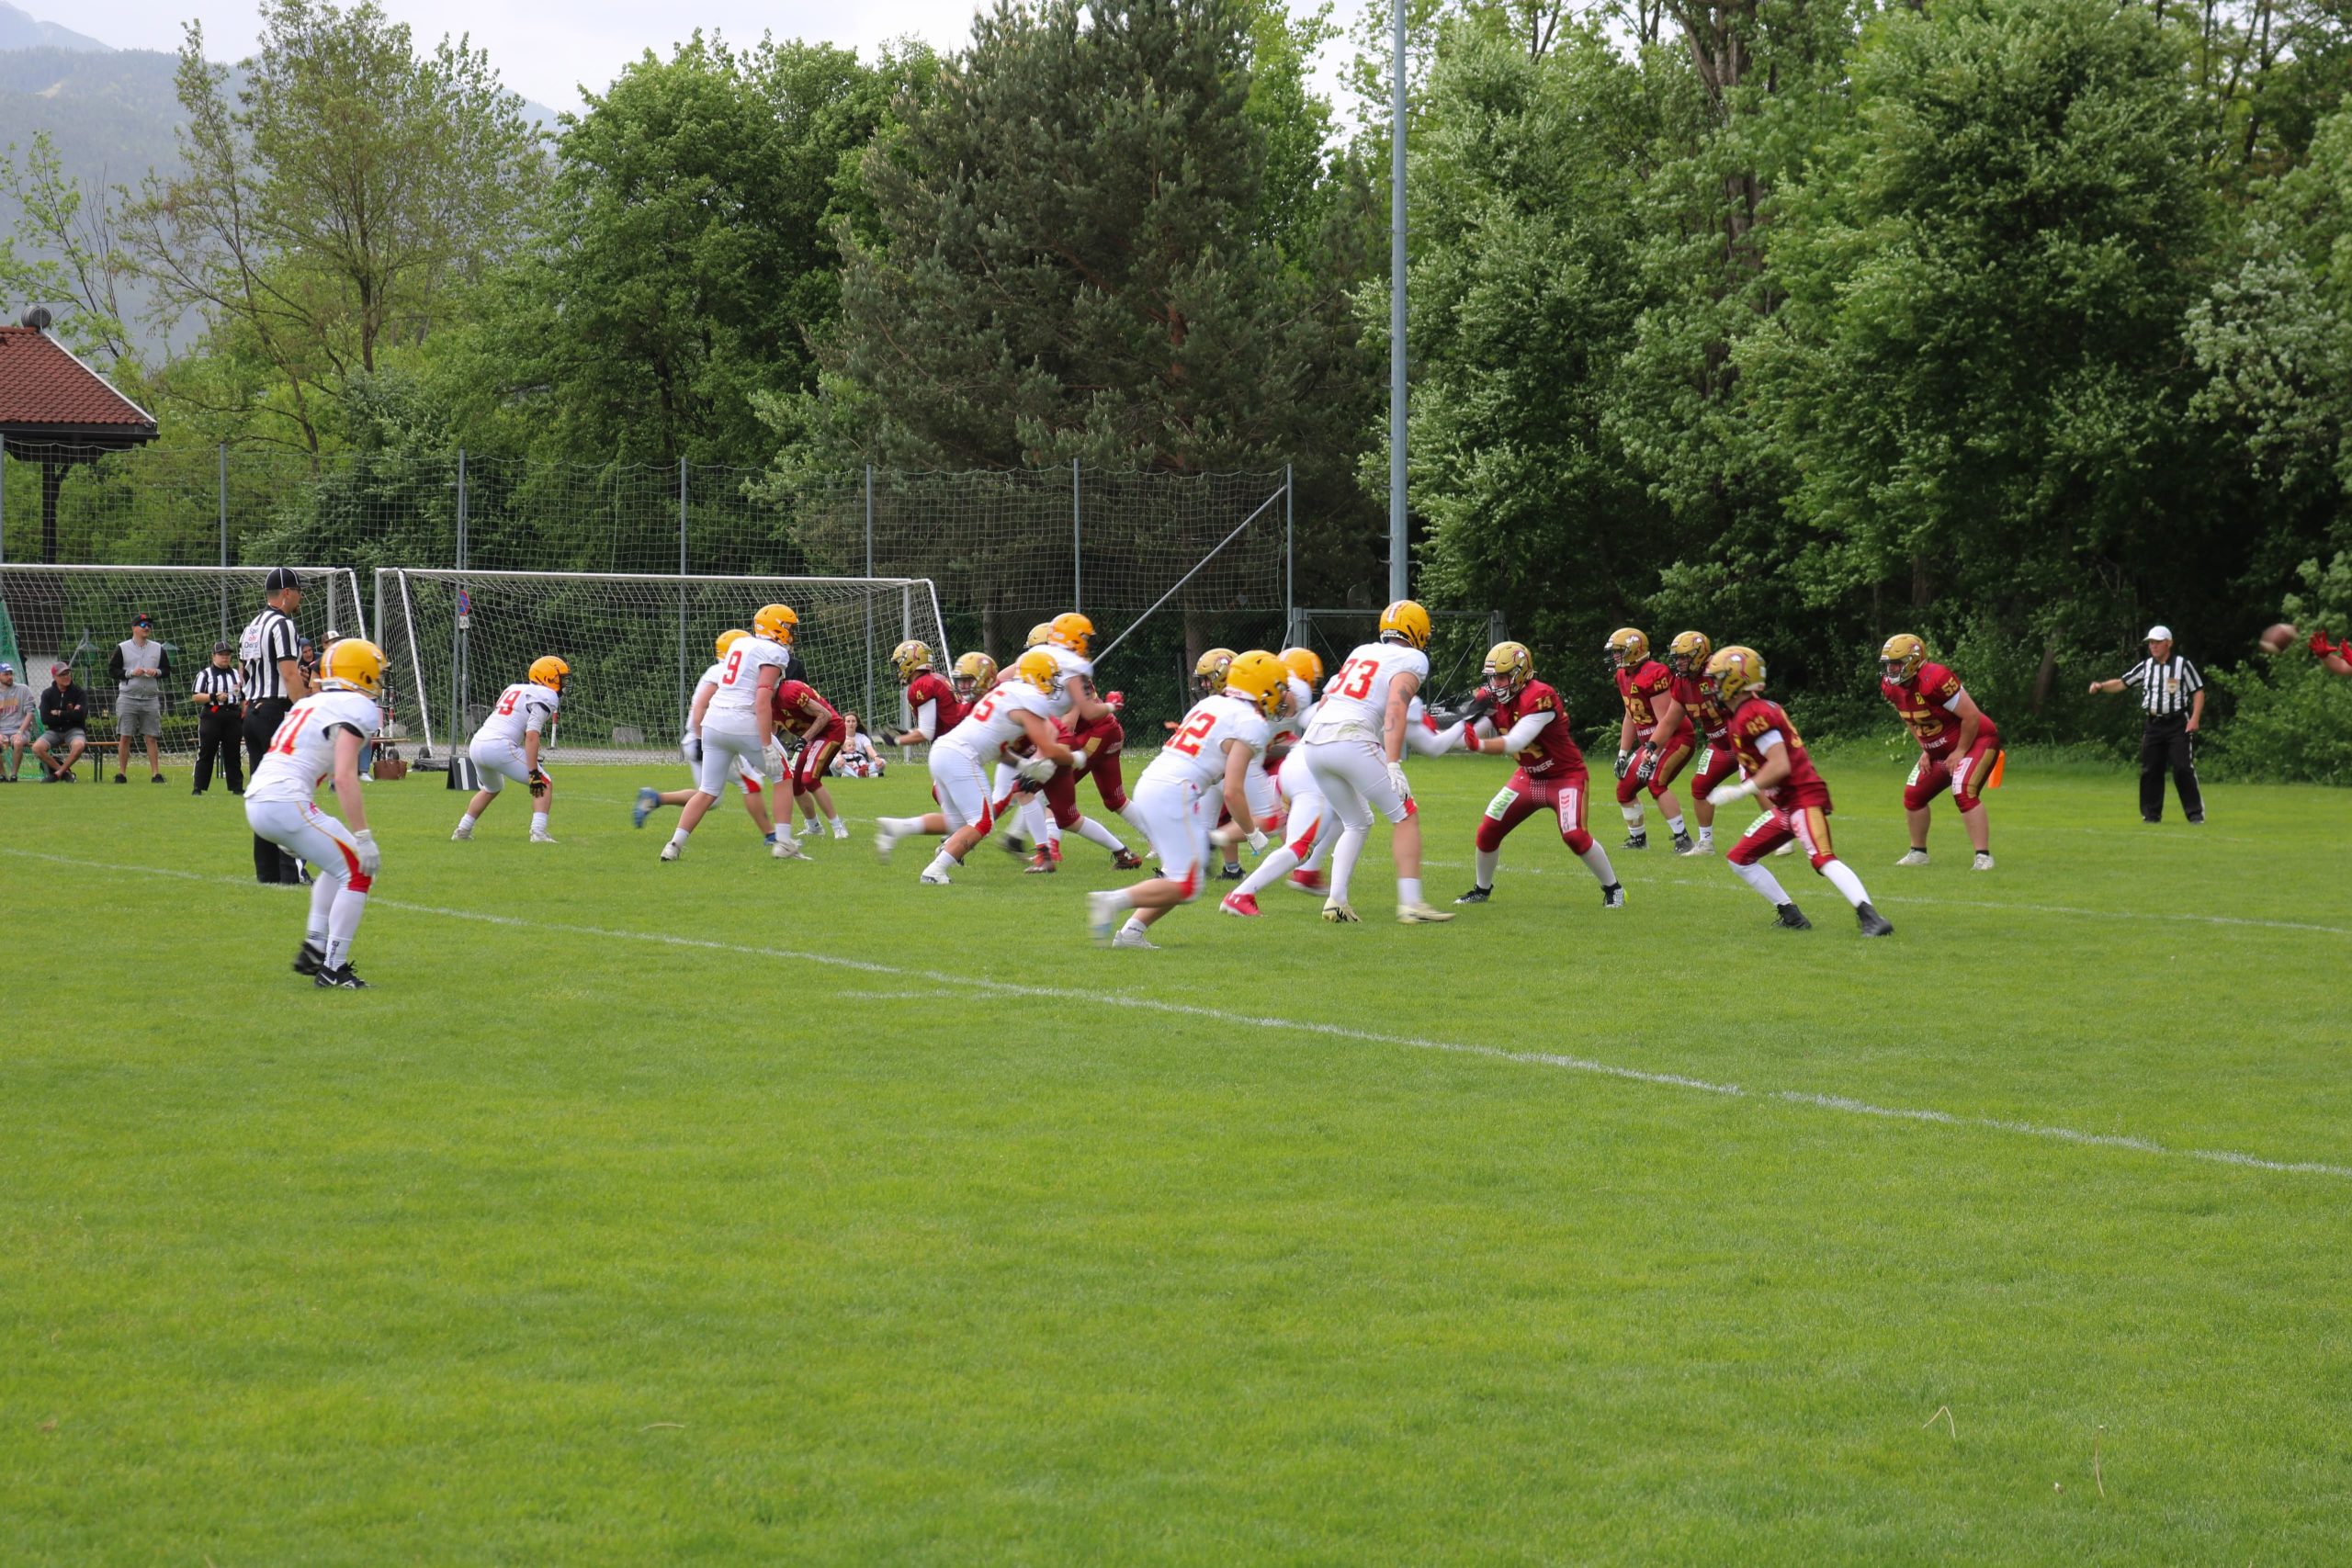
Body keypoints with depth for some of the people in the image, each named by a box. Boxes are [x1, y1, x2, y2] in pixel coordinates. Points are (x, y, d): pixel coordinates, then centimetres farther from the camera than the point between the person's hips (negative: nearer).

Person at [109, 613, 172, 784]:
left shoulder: (158, 649, 10)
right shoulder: (122, 648, 2)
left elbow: (168, 671, 14)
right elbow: (111, 670, -1)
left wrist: (157, 672, -7)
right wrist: (130, 673, -14)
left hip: (151, 699, 2)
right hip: (128, 698, -2)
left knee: (152, 738, 0)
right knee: (124, 737, -2)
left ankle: (156, 774, 1)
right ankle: (121, 773, 3)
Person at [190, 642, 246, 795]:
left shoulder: (236, 675, 14)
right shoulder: (205, 674, 1)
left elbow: (243, 698, 17)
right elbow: (197, 697, -6)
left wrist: (244, 716, 7)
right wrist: (214, 697, -19)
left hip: (233, 717, 4)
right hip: (211, 717, -4)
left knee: (233, 754, 8)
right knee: (206, 753, -4)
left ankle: (236, 787, 12)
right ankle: (198, 787, -1)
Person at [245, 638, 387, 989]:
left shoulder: (311, 704, 22)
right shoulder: (357, 708, -5)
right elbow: (345, 778, -15)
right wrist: (363, 836, -15)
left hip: (256, 800, 9)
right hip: (285, 803, -9)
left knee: (343, 861, 25)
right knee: (358, 871, -1)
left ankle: (314, 949, 22)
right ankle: (332, 970, -3)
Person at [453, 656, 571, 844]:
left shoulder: (513, 689, 25)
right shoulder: (545, 696, -1)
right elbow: (531, 736, -12)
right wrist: (533, 771, -15)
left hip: (477, 743, 8)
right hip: (500, 747, -8)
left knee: (491, 788, 34)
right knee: (544, 784, 2)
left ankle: (462, 830, 33)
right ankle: (538, 832, -13)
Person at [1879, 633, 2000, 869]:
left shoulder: (1934, 680, -31)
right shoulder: (1891, 687, -4)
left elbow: (1971, 716, -27)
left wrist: (1960, 752, -19)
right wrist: (1925, 751, 7)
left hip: (1977, 741, -9)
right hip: (1939, 750, 9)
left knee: (1963, 793, -25)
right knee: (1913, 794, 8)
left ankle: (1983, 856, -20)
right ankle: (1918, 853, 24)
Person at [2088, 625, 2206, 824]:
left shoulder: (2183, 665, -2)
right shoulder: (2145, 667, 10)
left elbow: (2198, 692, -1)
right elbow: (2122, 683, 11)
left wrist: (2195, 718, -12)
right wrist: (2101, 686, -6)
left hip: (2178, 725, -5)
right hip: (2152, 724, 5)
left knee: (2183, 769, -9)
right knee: (2150, 770, 5)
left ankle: (2195, 814, -5)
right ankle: (2151, 813, 14)